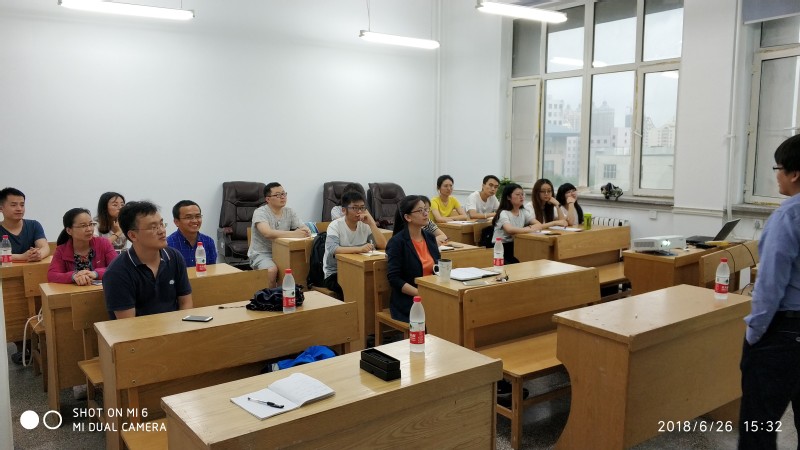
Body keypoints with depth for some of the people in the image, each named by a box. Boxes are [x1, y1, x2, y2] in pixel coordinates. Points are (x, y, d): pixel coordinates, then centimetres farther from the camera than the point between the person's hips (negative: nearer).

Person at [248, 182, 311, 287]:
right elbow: (268, 233, -29)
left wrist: (305, 231, -28)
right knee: (272, 270, -34)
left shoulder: (289, 212, 6)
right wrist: (294, 234, -38)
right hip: (261, 254, -5)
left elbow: (304, 228, -2)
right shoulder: (260, 212, -11)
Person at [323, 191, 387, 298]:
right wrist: (359, 249, -41)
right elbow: (332, 250, -29)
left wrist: (371, 223, -16)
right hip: (334, 274, -4)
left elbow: (383, 245, -9)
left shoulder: (365, 225, 3)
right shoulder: (335, 226, -10)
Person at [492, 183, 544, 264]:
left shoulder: (524, 212, 9)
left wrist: (530, 227, -22)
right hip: (499, 249, -6)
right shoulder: (503, 213, -12)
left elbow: (539, 225, -1)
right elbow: (509, 230, -31)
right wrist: (529, 229, -20)